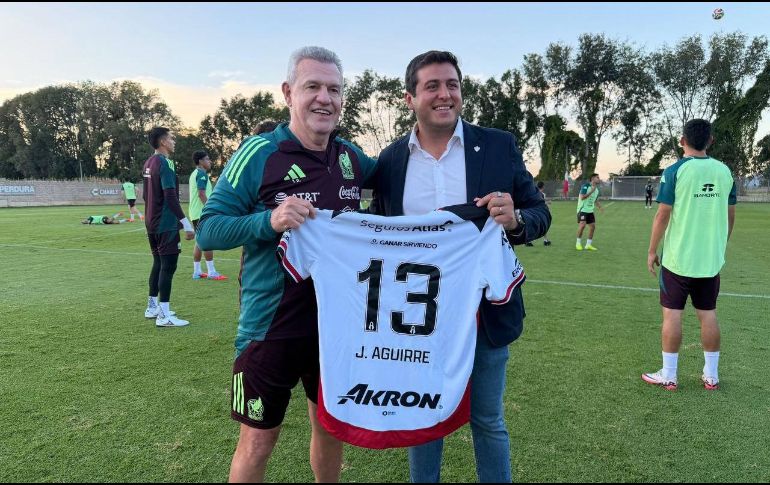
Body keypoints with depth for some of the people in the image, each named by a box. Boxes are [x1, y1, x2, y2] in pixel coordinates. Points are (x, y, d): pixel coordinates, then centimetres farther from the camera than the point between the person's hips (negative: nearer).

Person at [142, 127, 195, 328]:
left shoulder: (149, 163, 13)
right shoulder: (165, 162, -15)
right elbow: (170, 196, -22)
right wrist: (186, 223, -23)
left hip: (152, 223, 9)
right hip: (166, 225, -9)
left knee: (158, 263, 17)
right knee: (168, 266, -5)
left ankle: (152, 306, 26)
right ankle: (164, 315, -3)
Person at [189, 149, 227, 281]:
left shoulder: (195, 174, 19)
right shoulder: (201, 174, -12)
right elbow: (201, 193, -20)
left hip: (196, 213, 10)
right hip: (203, 213, -10)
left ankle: (197, 272, 16)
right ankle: (211, 272, -5)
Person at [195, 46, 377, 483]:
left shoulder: (352, 157, 2)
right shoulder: (259, 153, -12)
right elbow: (208, 230, -13)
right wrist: (270, 220, -30)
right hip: (271, 326, -4)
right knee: (258, 442, 10)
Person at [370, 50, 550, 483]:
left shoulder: (500, 146, -3)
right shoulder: (390, 160, 1)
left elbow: (540, 214, 0)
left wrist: (516, 219, -23)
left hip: (486, 315, -1)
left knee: (488, 422, 16)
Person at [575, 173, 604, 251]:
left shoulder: (596, 190, 11)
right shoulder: (585, 186, -12)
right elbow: (582, 197, -22)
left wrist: (600, 207, 4)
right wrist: (591, 191, -24)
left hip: (590, 210, 8)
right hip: (582, 209, -8)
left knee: (593, 226, 3)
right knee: (582, 225, -19)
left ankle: (588, 244, 13)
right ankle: (578, 243, -2)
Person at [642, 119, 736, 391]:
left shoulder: (675, 171, -10)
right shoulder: (724, 171, 4)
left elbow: (663, 215, -12)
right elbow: (730, 215, 9)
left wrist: (652, 251, -3)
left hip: (678, 258, -4)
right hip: (711, 259, 5)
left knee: (672, 314, 3)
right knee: (708, 314, 12)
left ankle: (668, 376, 10)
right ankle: (711, 376, 22)